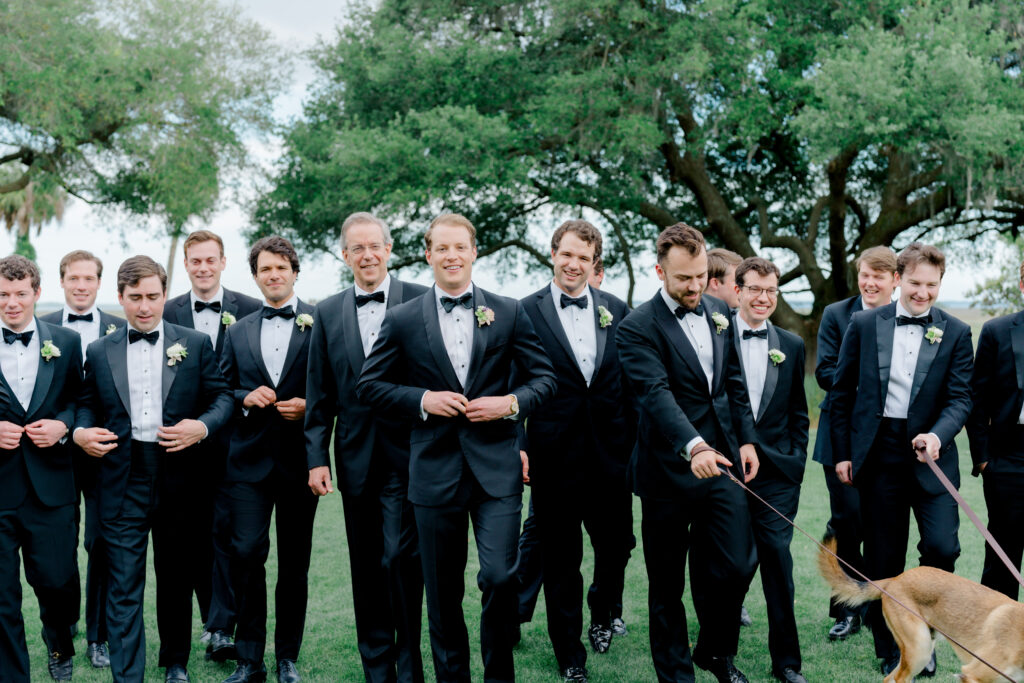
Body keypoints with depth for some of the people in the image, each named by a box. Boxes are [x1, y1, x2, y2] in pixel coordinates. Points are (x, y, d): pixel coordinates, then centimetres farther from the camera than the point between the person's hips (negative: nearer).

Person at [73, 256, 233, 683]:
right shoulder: (99, 352, 8)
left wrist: (202, 427, -15)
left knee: (176, 579, 14)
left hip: (178, 480, 0)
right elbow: (87, 404, 14)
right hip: (122, 483, 0)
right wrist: (80, 431, -6)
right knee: (123, 587, -3)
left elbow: (223, 397, 4)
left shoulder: (195, 344, 4)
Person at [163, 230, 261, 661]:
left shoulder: (252, 311, 2)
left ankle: (221, 630, 0)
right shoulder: (167, 314, 7)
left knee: (227, 532, -4)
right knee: (193, 534, 9)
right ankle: (213, 621, 22)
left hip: (233, 440, -2)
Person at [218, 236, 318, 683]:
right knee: (245, 554, -7)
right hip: (249, 459, 2)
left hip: (299, 460, -2)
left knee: (294, 563, 7)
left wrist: (309, 406, -16)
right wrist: (246, 398, -6)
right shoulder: (237, 332, 13)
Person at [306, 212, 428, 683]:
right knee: (365, 565, 11)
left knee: (400, 557, -7)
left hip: (405, 454, -4)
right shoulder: (328, 313, 9)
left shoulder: (419, 301, -2)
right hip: (356, 458, 4)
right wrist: (316, 457, 3)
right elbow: (319, 395, 9)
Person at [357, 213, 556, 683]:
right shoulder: (402, 320, 4)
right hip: (435, 469, 1)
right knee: (442, 591, 9)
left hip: (497, 468, 0)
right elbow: (370, 385, 6)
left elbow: (544, 378, 8)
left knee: (500, 576, -9)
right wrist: (422, 400, -8)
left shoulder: (510, 313, 6)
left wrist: (512, 403, -11)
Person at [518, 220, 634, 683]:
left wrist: (635, 444, 4)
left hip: (611, 454, 3)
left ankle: (601, 613, 43)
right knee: (560, 562, 8)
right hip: (555, 456, -3)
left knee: (616, 546, 13)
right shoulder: (526, 312, -4)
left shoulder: (617, 311, 6)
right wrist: (517, 448, -9)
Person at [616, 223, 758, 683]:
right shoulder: (638, 327, -12)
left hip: (722, 462, 5)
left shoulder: (718, 311, 9)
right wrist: (694, 447, -39)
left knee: (736, 565, 5)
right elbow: (657, 394, -25)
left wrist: (746, 439, 11)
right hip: (670, 470, -5)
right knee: (667, 584, 7)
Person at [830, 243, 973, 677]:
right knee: (882, 560, 7)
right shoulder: (864, 324, 3)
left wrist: (938, 435, -22)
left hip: (931, 455, 0)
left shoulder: (956, 333, 3)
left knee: (942, 547, -13)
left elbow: (960, 397, -2)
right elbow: (841, 392, 7)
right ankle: (890, 653, 23)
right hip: (878, 456, 1)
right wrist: (842, 453, 4)